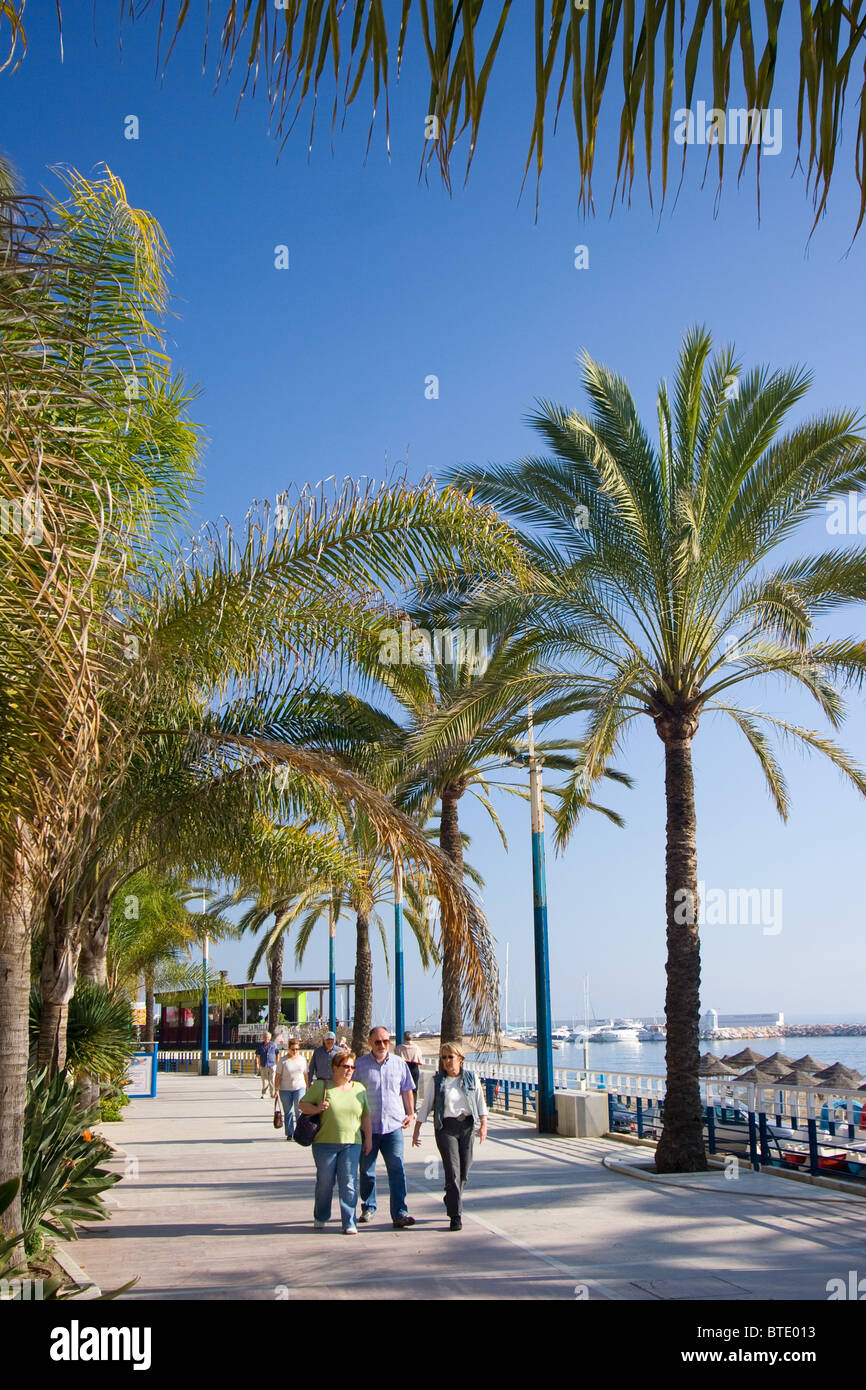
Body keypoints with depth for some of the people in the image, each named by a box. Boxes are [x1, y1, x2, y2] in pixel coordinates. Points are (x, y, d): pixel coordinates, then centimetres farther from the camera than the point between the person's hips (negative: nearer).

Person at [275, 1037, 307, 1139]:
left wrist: (308, 1088, 16)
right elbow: (278, 1075, -4)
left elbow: (306, 1074, 15)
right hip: (285, 1089, -1)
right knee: (288, 1112, 6)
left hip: (299, 1088, 1)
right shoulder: (283, 1060, -4)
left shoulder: (302, 1059, 7)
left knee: (299, 1109, -10)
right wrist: (276, 1089, -9)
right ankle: (289, 1133, 16)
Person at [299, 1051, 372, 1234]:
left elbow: (365, 1116, 15)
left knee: (349, 1183, -4)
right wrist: (316, 1109, -13)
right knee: (325, 1182, 7)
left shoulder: (359, 1089, 11)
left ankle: (350, 1223, 4)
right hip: (325, 1143, -2)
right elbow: (303, 1104, 5)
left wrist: (368, 1138, 11)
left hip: (351, 1143, 2)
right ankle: (320, 1218, 28)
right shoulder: (321, 1086, 0)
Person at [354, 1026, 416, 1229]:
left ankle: (399, 1214, -6)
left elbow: (407, 1090, 17)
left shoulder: (399, 1063, 7)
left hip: (393, 1125, 0)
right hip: (368, 1126, 0)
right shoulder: (360, 1065, 0)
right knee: (366, 1170, 10)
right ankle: (368, 1207, 28)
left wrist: (410, 1113, 10)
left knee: (397, 1169, -7)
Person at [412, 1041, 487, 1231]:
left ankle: (451, 1202, 33)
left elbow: (480, 1102, 7)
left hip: (467, 1125, 3)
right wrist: (417, 1129, 3)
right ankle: (456, 1215, -4)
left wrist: (483, 1124, -3)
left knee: (464, 1170, 7)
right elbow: (426, 1105, 4)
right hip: (445, 1127, -2)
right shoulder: (435, 1080, 1)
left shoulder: (471, 1078, 6)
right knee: (453, 1171, -10)